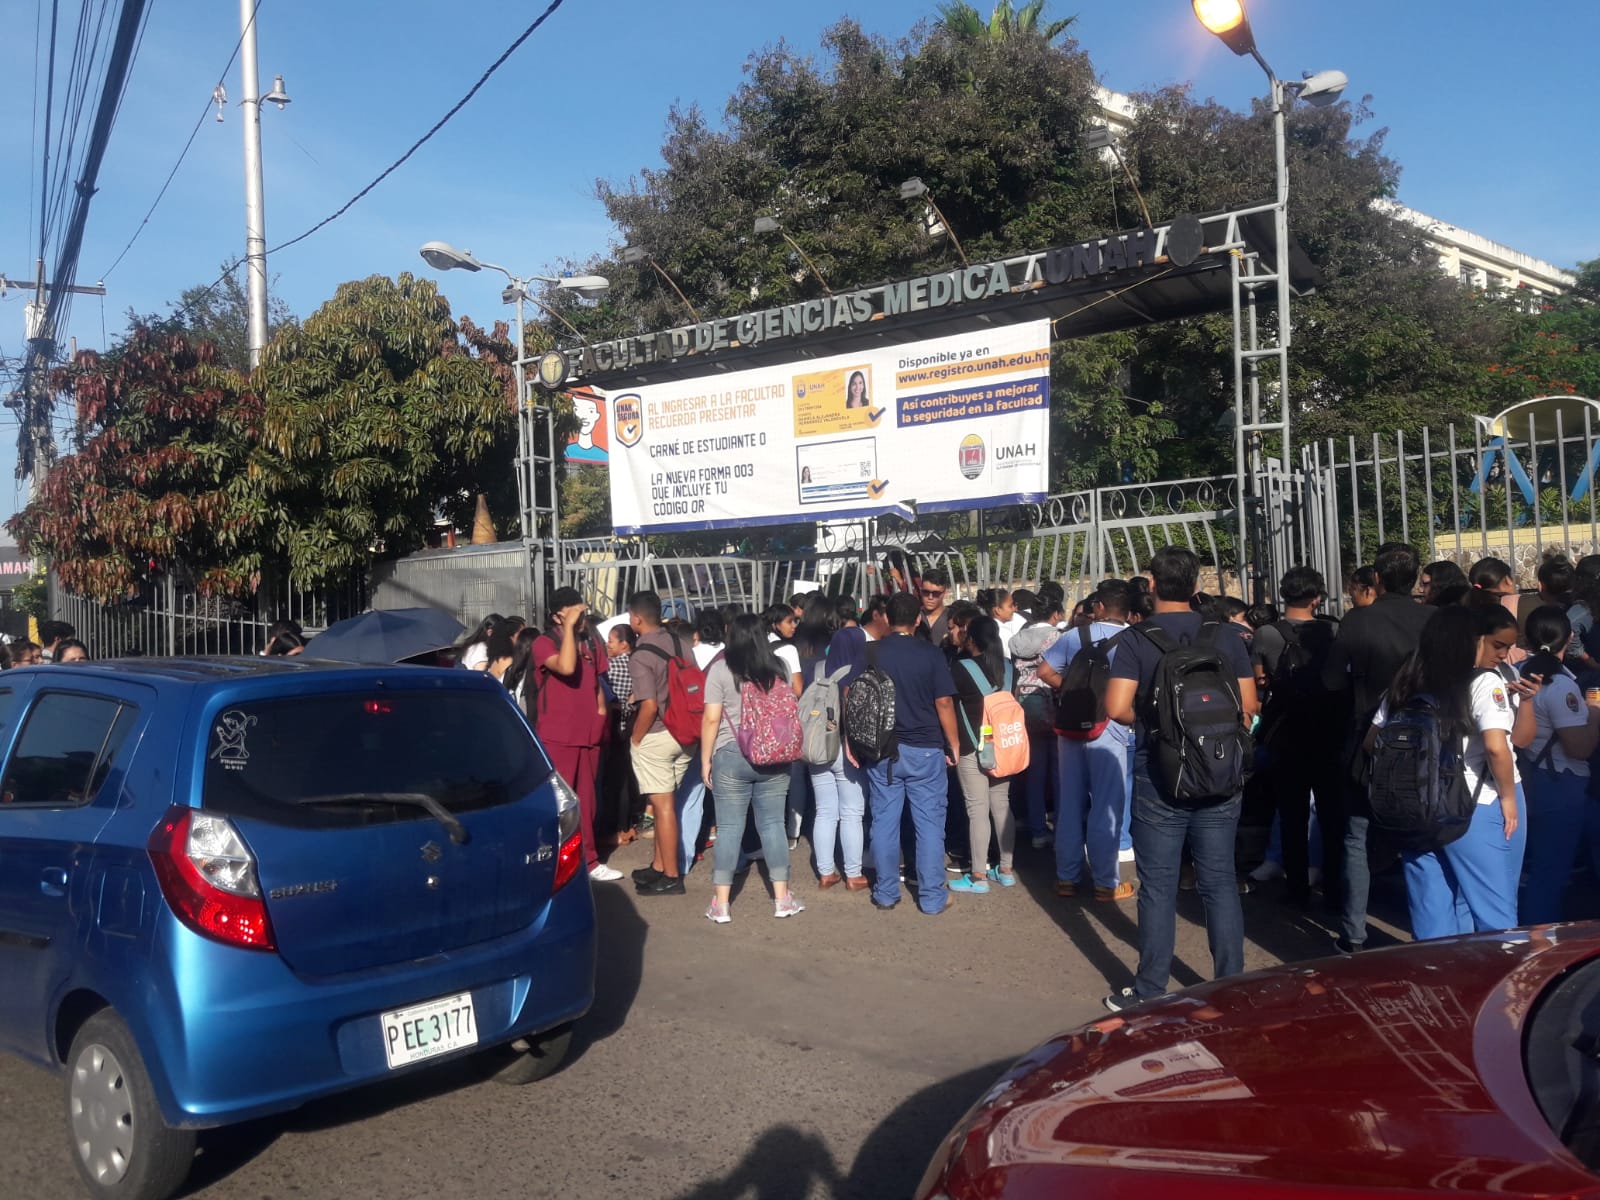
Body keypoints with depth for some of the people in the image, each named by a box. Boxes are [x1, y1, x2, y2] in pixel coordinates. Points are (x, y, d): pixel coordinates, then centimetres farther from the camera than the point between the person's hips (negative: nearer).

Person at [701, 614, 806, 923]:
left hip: (732, 757, -3)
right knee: (773, 825, 10)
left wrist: (705, 759, -1)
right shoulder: (780, 668, 7)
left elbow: (712, 719, -8)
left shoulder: (721, 669, -6)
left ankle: (721, 904, 4)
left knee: (729, 828, 1)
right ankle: (782, 898, 13)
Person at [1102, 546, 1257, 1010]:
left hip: (1158, 780, -3)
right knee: (1220, 884, 11)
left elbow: (1117, 708, -18)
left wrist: (1146, 721, 3)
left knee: (1158, 888, 5)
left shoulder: (1136, 641, -9)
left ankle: (1150, 992, 13)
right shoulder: (1226, 638, 0)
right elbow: (1249, 706, 2)